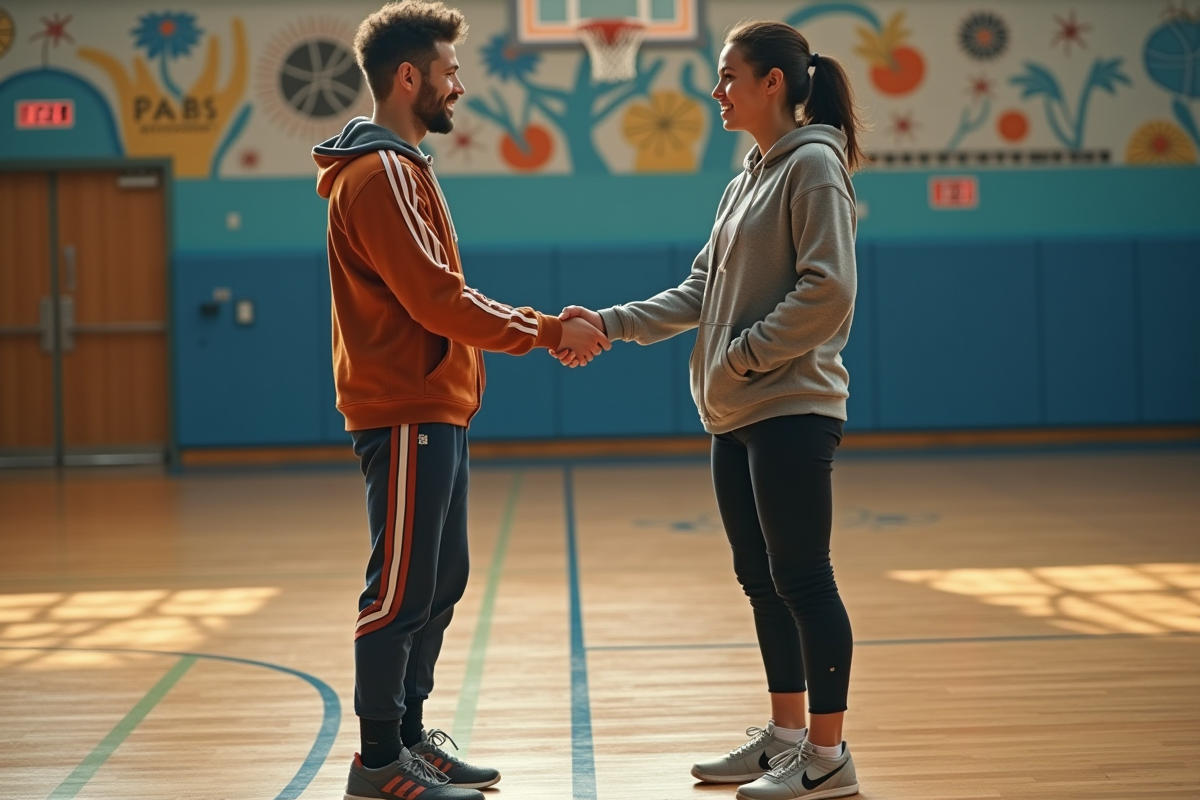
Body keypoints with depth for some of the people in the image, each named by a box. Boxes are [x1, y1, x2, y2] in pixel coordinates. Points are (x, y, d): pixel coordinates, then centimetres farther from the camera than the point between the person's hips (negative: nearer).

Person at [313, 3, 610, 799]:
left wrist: (545, 328, 9)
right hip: (407, 413, -10)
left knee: (440, 583, 14)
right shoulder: (380, 175, -15)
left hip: (436, 411, 10)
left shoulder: (404, 167, 18)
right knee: (402, 590, -4)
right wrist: (548, 331, -14)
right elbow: (438, 300, -21)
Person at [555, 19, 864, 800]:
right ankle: (785, 734, 24)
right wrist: (608, 324, 6)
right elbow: (700, 292, 16)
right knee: (762, 581, 14)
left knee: (803, 580, -4)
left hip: (791, 413, -9)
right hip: (736, 418, 9)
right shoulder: (750, 179, 17)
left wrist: (744, 354, -15)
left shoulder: (814, 166, -9)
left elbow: (828, 293, -18)